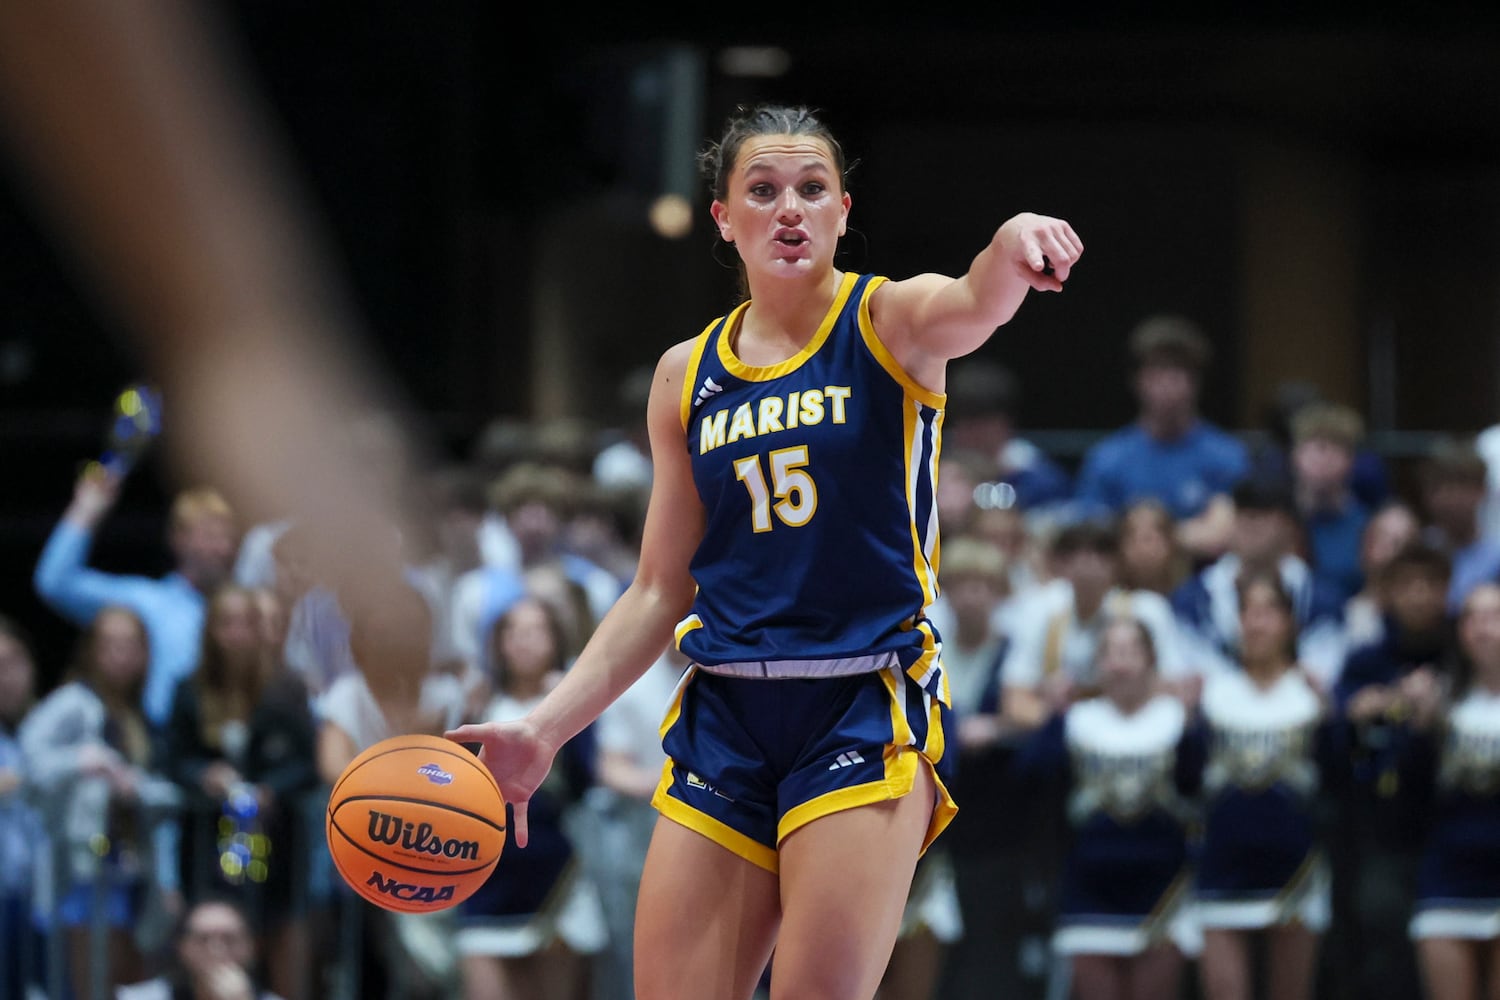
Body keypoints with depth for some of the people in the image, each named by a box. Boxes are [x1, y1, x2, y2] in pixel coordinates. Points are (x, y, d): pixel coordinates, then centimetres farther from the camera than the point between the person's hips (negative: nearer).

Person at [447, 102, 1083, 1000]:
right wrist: (545, 729, 6)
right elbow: (661, 592, 15)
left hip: (867, 712, -4)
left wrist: (1014, 248, -51)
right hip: (727, 718, 4)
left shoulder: (891, 320, -1)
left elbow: (976, 305, -27)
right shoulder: (687, 377, 10)